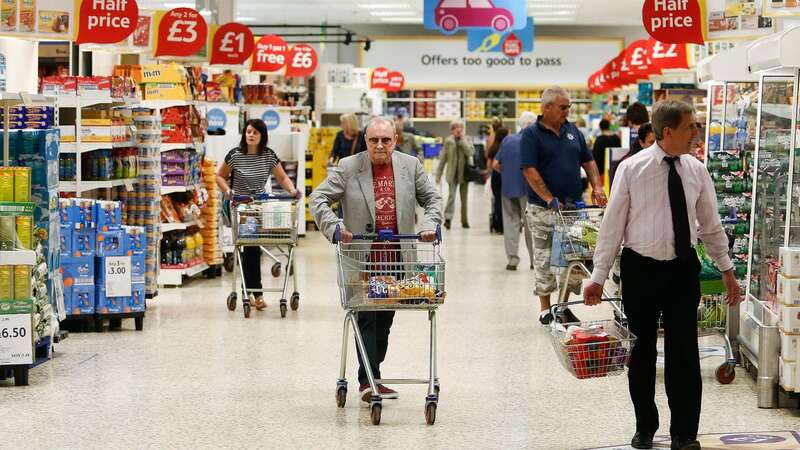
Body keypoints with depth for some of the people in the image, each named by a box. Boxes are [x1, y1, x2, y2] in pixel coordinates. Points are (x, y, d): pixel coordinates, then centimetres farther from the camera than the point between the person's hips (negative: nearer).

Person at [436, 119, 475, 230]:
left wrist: (462, 140, -12)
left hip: (464, 173, 1)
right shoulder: (448, 142, 3)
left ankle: (464, 221, 19)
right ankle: (448, 218, -23)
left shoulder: (467, 141, 4)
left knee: (464, 198, 9)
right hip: (453, 174, -1)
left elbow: (470, 152, -16)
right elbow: (442, 159, 4)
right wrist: (438, 175, 2)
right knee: (451, 195, -16)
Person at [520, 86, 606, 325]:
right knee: (545, 258, 2)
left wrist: (597, 187, -1)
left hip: (573, 205, 5)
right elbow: (529, 170, -14)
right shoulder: (531, 134, -6)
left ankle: (565, 305, 18)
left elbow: (588, 161, 16)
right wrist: (550, 199, -21)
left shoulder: (572, 131, 11)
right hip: (544, 208, -5)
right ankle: (545, 309, 11)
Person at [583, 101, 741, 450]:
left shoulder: (696, 170, 1)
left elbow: (710, 224, 10)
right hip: (641, 270, -2)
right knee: (642, 350, 11)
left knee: (685, 353, 2)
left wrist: (727, 269, 10)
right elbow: (612, 224, -7)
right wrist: (599, 277, -8)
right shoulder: (631, 169, -10)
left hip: (683, 269, 2)